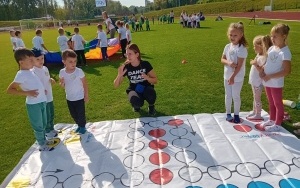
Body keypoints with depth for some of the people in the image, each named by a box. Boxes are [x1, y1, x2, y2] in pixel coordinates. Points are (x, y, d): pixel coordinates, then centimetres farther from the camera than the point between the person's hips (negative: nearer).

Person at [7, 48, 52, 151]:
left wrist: (42, 90, 9)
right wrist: (27, 93, -25)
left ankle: (44, 140, 42)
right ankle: (42, 145, 25)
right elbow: (9, 90, -20)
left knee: (43, 124, 23)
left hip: (41, 102, 8)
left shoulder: (30, 71, 7)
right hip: (33, 104, -8)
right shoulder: (21, 74, -19)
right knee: (38, 126, 9)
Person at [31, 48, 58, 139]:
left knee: (51, 115, 22)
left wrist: (51, 80, -6)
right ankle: (48, 132, 27)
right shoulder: (33, 72, -21)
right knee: (46, 117, 8)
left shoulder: (45, 68, 3)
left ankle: (51, 129, 40)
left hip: (49, 97, 8)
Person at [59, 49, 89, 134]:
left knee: (81, 113, 7)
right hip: (69, 98, 4)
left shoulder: (79, 71, -20)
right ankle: (79, 125, 40)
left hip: (79, 97, -4)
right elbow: (61, 84, 4)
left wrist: (86, 95, -7)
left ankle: (82, 126, 30)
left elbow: (85, 84, -10)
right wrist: (62, 84, -21)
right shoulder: (62, 72, -10)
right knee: (73, 114, 18)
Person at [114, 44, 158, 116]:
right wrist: (119, 75, -30)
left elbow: (155, 80, -8)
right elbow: (116, 85, -10)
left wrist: (147, 78, -30)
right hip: (134, 90, 0)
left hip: (146, 88, 0)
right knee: (136, 102, -35)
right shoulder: (126, 67, -13)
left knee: (151, 95, -36)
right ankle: (137, 105, 6)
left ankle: (151, 106, 1)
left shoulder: (146, 64, -15)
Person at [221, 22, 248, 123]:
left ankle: (236, 115, 24)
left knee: (236, 96, 6)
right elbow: (222, 59, 3)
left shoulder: (241, 49, -18)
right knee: (228, 96, 15)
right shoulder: (227, 47, 1)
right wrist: (229, 63, -19)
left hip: (237, 78, -6)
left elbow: (239, 65, -21)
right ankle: (228, 114, 30)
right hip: (227, 76, 6)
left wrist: (233, 77, -23)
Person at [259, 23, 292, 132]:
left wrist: (270, 76, -22)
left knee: (278, 104, 8)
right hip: (267, 82, 7)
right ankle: (272, 120, 37)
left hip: (276, 83, -7)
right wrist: (262, 71, -3)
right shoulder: (271, 48, 4)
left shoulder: (285, 52, -19)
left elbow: (287, 71, -22)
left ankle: (277, 124, 20)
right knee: (271, 103, 21)